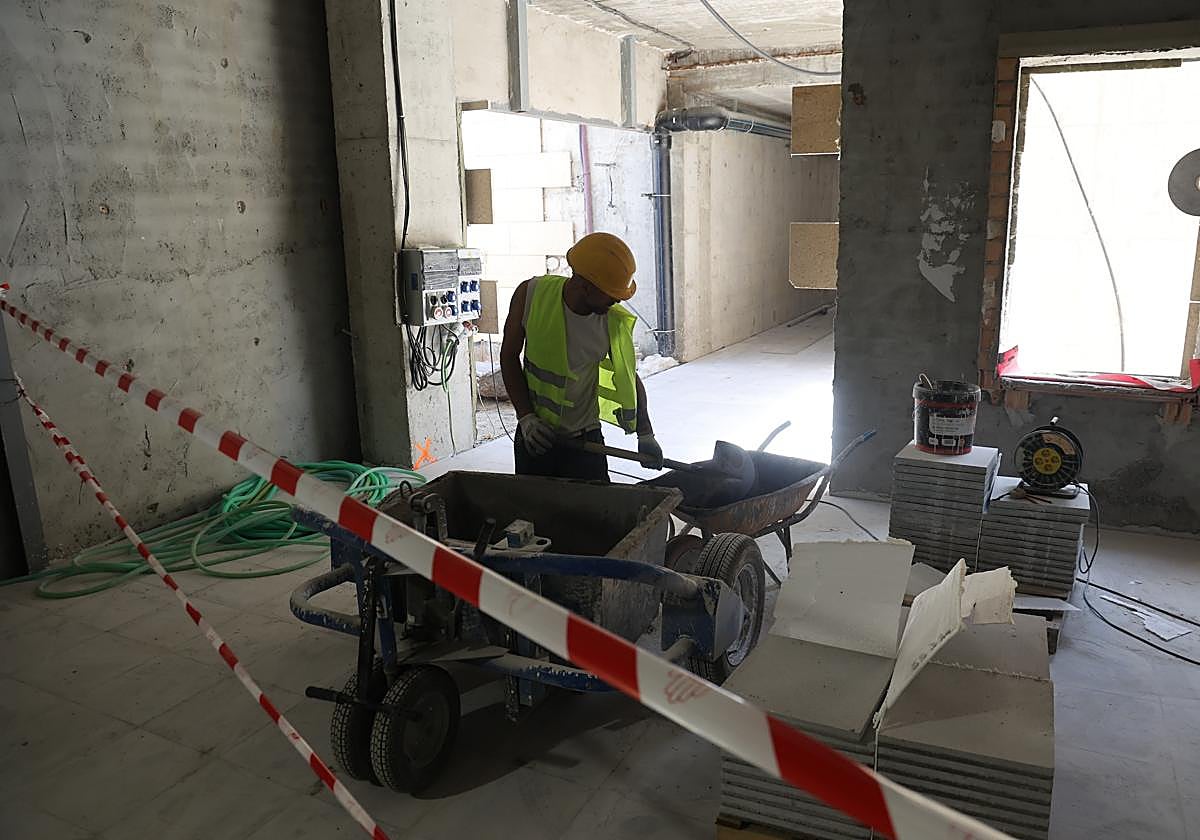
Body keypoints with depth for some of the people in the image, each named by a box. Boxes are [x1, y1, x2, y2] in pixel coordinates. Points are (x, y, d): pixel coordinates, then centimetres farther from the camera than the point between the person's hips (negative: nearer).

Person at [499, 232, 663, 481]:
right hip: (534, 435, 0)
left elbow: (630, 378, 3)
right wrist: (527, 418, -11)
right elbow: (509, 356, -5)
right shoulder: (531, 294, -15)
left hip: (585, 441, 0)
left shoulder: (615, 322, -13)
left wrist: (645, 435, 3)